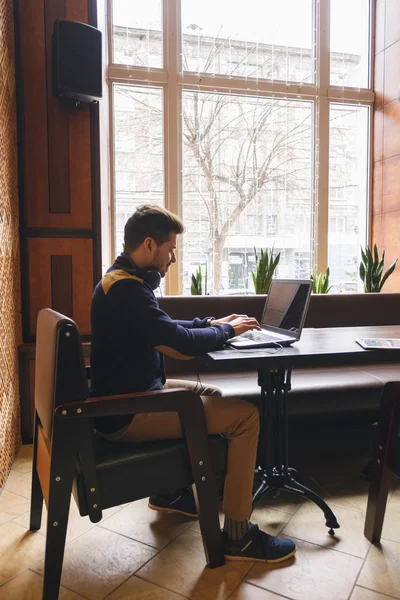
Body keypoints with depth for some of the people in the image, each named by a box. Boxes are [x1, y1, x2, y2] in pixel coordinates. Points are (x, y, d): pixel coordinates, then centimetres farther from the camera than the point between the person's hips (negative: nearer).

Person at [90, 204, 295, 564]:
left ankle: (171, 491, 30)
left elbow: (167, 329, 20)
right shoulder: (126, 288, -23)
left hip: (130, 393, 11)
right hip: (126, 413, -11)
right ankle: (238, 536, 2)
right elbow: (184, 342, -24)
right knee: (245, 416, -12)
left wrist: (214, 323, 12)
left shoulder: (123, 280, 10)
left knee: (212, 395, 24)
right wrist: (227, 331, -6)